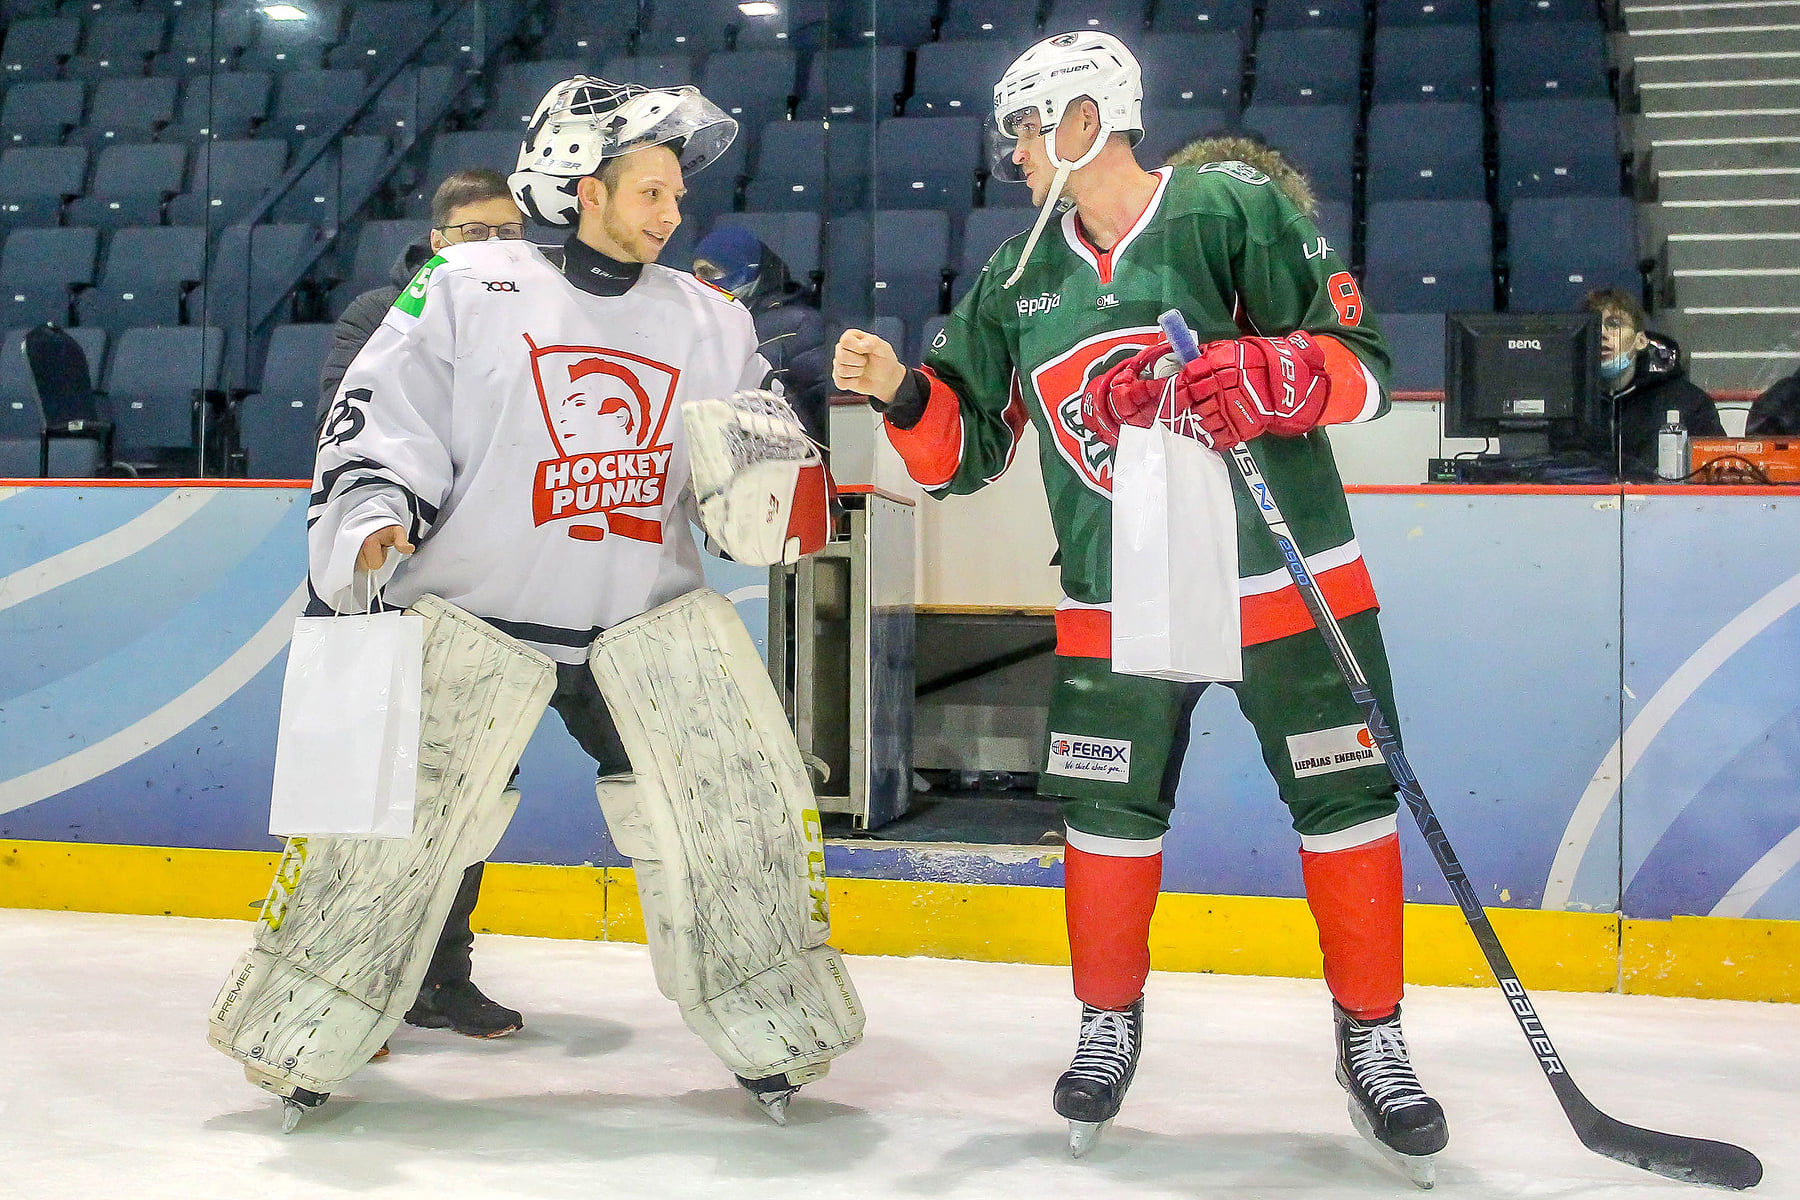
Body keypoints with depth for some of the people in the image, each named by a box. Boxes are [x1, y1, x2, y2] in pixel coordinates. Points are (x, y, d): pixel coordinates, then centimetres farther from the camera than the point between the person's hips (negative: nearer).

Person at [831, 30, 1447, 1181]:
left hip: (1290, 578, -3)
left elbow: (1360, 365, -10)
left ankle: (1373, 1041, 17)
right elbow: (968, 446, 11)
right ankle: (1109, 1026, 26)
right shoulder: (1018, 281, 9)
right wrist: (903, 391, -7)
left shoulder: (1235, 210, -6)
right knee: (1109, 811, 4)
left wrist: (1267, 381, -28)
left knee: (1346, 799, 1)